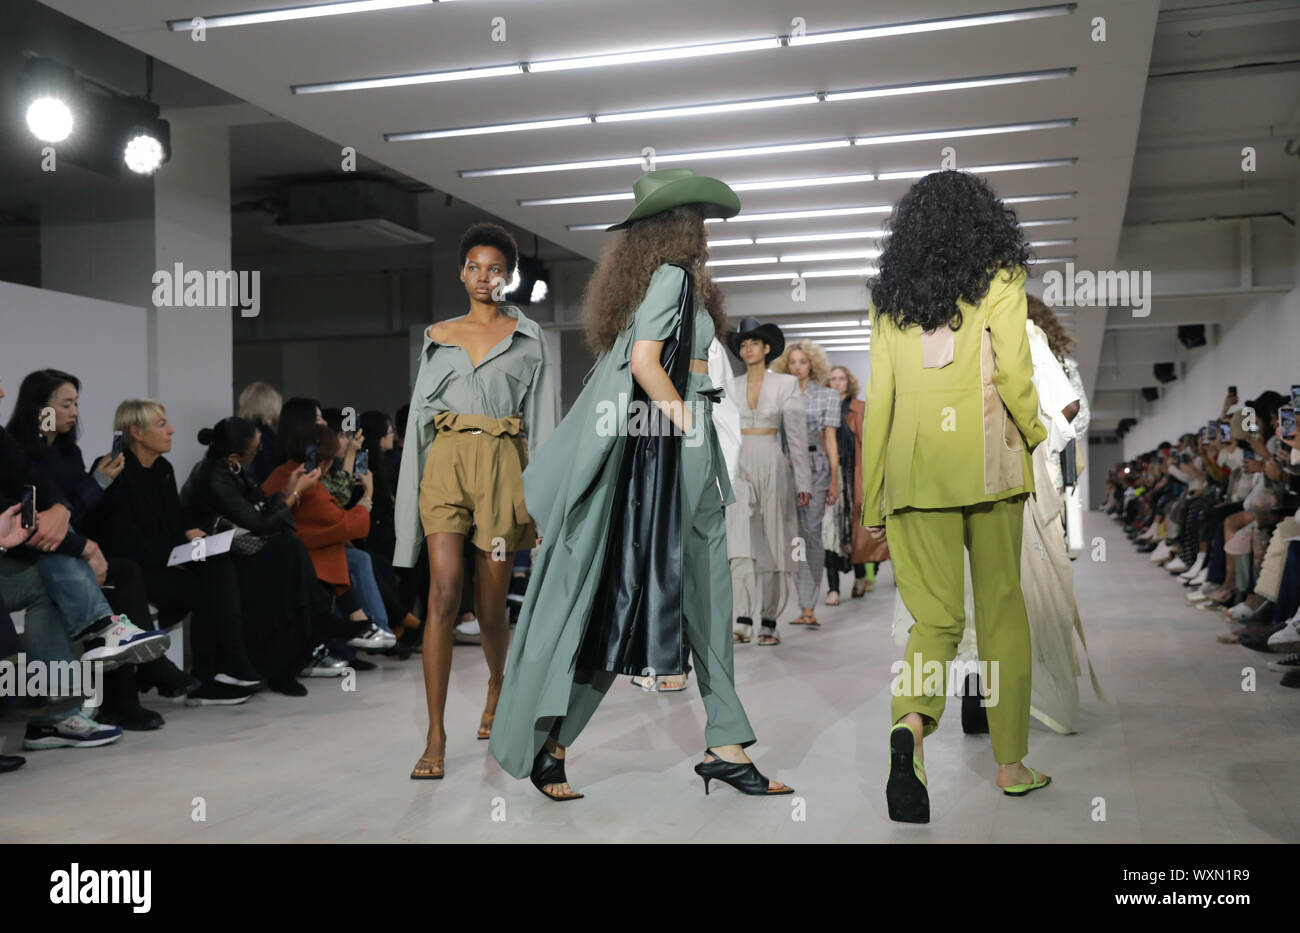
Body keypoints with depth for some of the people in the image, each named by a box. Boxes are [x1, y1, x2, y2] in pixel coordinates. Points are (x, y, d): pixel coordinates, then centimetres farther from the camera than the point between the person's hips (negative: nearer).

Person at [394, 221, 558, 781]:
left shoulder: (526, 336, 9)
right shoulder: (438, 336, 15)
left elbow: (541, 419, 5)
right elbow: (420, 414, 14)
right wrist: (412, 489, 6)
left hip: (501, 465, -1)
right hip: (446, 462, 1)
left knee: (490, 607, 5)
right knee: (445, 593, -13)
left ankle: (496, 685, 38)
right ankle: (435, 736, -10)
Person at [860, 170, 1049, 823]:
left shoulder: (888, 297, 11)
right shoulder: (999, 280, 3)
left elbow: (877, 402, 8)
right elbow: (1013, 376, -9)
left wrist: (873, 503, 11)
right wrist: (1037, 439, 10)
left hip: (914, 471, 2)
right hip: (987, 463, -2)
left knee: (936, 616, 4)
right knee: (1002, 610, 9)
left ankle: (909, 724, -25)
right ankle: (1011, 764, 17)